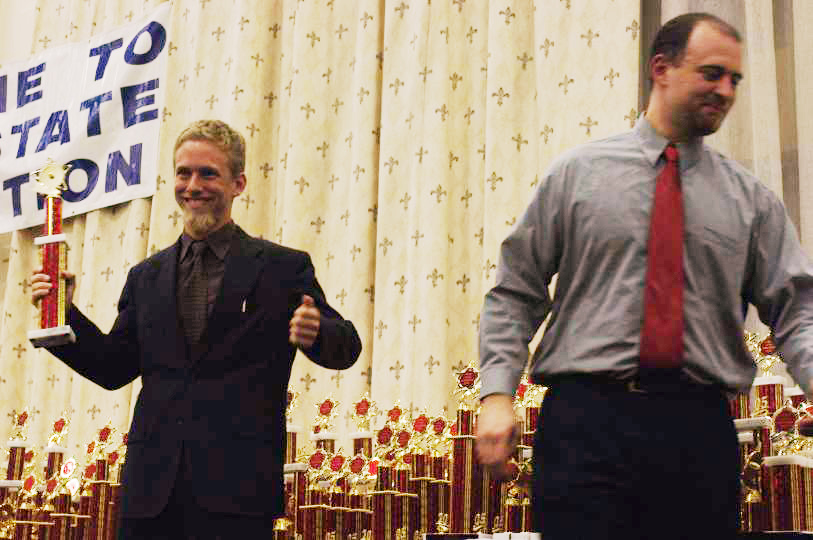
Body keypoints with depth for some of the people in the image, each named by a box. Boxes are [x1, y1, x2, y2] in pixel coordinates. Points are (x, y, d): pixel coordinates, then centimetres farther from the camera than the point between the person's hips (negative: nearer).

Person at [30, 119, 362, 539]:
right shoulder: (146, 277, 16)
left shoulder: (284, 267, 4)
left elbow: (346, 347, 3)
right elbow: (114, 368, 16)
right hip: (150, 487, 4)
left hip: (237, 489, -3)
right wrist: (66, 314, 1)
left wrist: (317, 332, -20)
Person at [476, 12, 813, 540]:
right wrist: (497, 393, -5)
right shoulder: (576, 173, 7)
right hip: (586, 420, -2)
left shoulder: (752, 198, 11)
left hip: (701, 426, 2)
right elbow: (514, 294, 7)